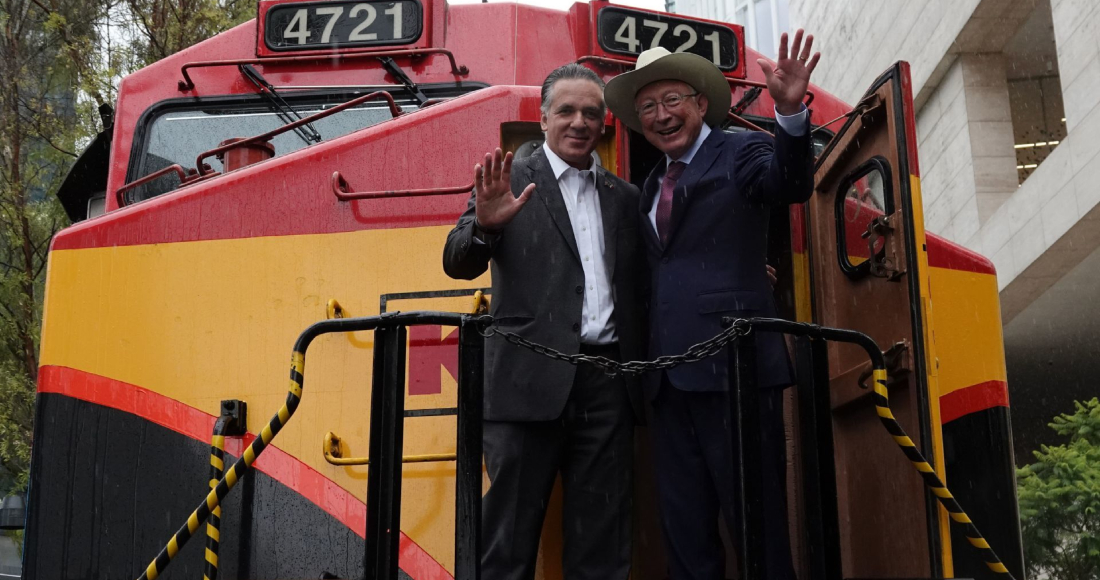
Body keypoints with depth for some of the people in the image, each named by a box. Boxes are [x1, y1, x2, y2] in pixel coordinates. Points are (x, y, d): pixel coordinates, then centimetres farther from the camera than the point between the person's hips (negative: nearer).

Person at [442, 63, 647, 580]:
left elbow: (639, 288, 15)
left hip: (606, 383, 4)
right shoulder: (510, 182, 5)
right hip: (531, 380, -4)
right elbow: (458, 263, -5)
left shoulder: (624, 198, 17)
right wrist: (485, 224, -26)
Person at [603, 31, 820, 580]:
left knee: (756, 520, -2)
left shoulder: (739, 151, 0)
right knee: (684, 530, 11)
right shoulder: (652, 184, 20)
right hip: (671, 377, 7)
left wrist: (790, 112, -39)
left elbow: (791, 184, -21)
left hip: (732, 366, -7)